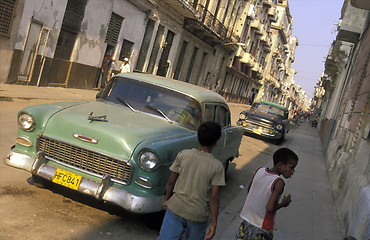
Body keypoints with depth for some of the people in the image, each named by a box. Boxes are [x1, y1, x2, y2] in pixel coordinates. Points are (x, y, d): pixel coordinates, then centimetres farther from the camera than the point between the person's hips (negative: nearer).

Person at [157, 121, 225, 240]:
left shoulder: (182, 155, -7)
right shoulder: (217, 166, -12)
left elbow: (171, 181, -1)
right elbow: (214, 196, -11)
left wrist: (166, 199, 15)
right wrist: (214, 222, -3)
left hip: (175, 208, 1)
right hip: (198, 215, -1)